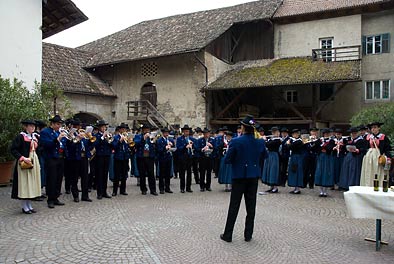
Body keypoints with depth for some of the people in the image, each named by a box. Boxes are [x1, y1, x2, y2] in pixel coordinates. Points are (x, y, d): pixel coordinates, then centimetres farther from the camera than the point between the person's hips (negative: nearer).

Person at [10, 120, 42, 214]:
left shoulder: (35, 136, 10)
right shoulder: (20, 137, -10)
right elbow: (13, 150, -13)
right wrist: (23, 158, -21)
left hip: (34, 163, 7)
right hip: (24, 164, -7)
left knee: (32, 184, 10)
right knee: (24, 184, -1)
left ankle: (29, 205, 20)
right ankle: (24, 207, 9)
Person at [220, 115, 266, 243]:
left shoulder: (235, 141, -15)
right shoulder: (260, 142, -3)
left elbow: (227, 160, -11)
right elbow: (265, 155, 16)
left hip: (239, 176, -3)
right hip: (253, 176, 3)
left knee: (234, 206, 5)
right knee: (251, 206, 11)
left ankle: (228, 235, 12)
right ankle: (248, 235, 18)